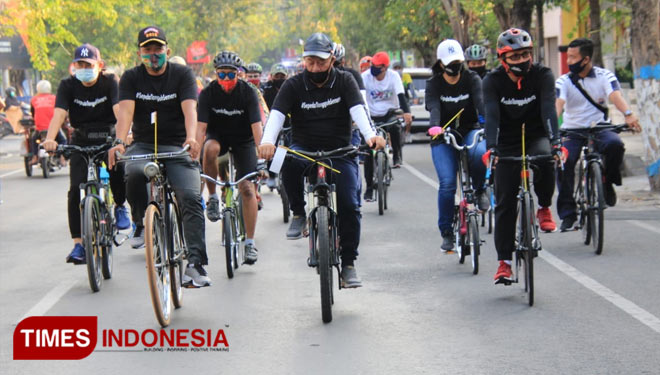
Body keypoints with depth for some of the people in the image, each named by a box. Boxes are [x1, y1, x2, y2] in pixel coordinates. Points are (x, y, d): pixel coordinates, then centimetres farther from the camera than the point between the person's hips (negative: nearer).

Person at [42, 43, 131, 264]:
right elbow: (59, 113, -18)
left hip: (108, 138, -1)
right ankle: (78, 244, -10)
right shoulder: (68, 86, -5)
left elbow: (119, 109, -24)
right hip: (81, 142, 1)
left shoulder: (110, 82, -9)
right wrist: (50, 139, -38)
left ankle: (120, 206, 2)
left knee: (118, 164, -31)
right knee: (76, 190, -14)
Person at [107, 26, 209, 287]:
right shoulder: (131, 78, 4)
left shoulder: (182, 74, 0)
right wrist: (119, 142, -30)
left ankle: (196, 262, -25)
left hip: (176, 146, -1)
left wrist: (191, 138, -36)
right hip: (143, 145, 1)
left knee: (190, 197, -21)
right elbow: (125, 111, -11)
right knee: (134, 173, -33)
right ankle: (141, 224, -5)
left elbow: (189, 109, -16)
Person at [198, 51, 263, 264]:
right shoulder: (208, 93, -18)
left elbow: (256, 126, -27)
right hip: (218, 135, 1)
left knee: (247, 188, -11)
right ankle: (212, 197, -15)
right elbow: (200, 126, -24)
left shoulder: (248, 93, -20)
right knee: (210, 149, -36)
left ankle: (250, 243, -4)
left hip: (243, 140, 0)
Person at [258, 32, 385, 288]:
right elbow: (276, 114, -16)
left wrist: (370, 135, -38)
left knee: (349, 206, -15)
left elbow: (358, 110, -17)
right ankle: (298, 214, -12)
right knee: (289, 161, -35)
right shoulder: (293, 86, -3)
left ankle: (348, 264, 0)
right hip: (304, 149, 0)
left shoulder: (344, 82, -2)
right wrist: (267, 141, -37)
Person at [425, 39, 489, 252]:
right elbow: (434, 107, -21)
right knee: (447, 184, -15)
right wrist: (435, 126, -44)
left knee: (479, 154, -36)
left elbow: (481, 101, -20)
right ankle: (446, 233, 1)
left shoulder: (472, 79, -2)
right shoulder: (434, 84, -3)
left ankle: (479, 190, -6)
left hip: (470, 131, 0)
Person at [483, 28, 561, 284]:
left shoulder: (542, 76, -15)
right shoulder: (493, 81, -13)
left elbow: (549, 109, -28)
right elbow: (491, 115, -26)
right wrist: (491, 147, -42)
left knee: (545, 160, -36)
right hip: (507, 144, 1)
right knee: (505, 204, -4)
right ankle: (504, 262, 3)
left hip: (537, 137, -1)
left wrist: (555, 142, -43)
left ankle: (544, 209, -9)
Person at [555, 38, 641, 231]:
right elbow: (558, 103, -18)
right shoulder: (563, 81, -1)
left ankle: (607, 182, -6)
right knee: (564, 163, -25)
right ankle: (568, 213, -15)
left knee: (615, 144, -33)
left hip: (599, 128, -1)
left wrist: (628, 114, -41)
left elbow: (616, 96, -19)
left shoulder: (604, 76, -2)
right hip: (572, 131, 1)